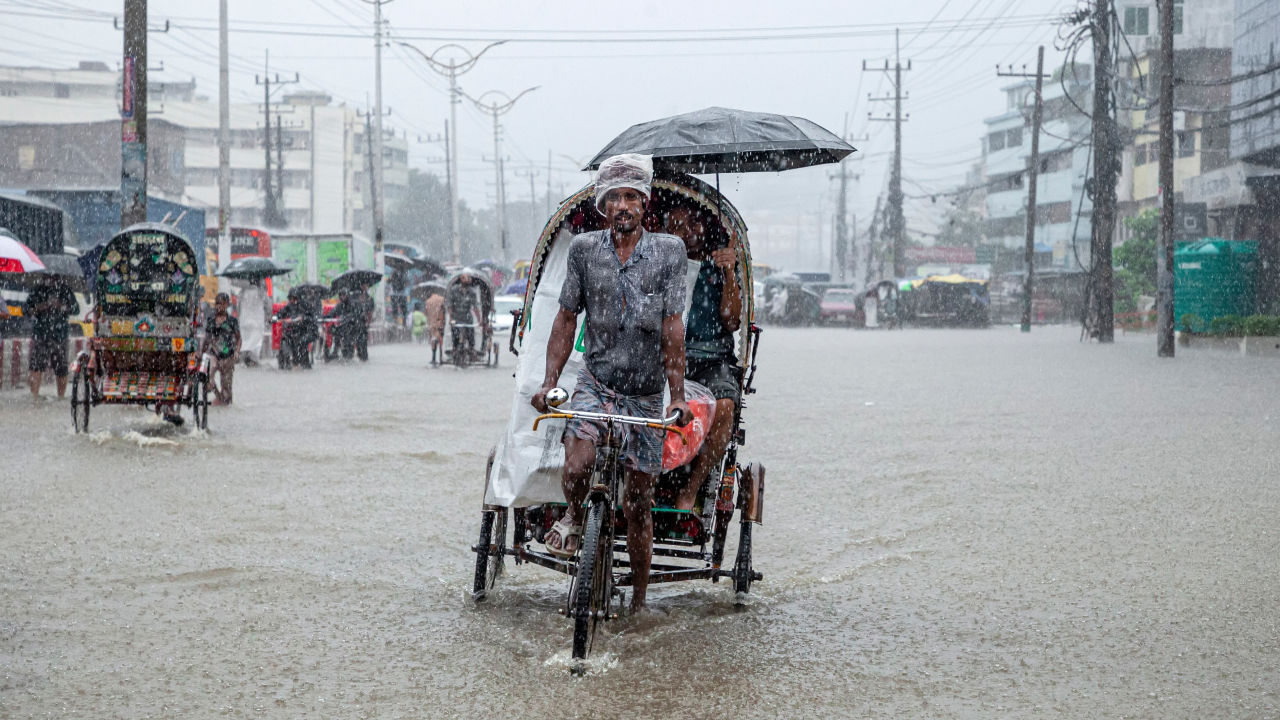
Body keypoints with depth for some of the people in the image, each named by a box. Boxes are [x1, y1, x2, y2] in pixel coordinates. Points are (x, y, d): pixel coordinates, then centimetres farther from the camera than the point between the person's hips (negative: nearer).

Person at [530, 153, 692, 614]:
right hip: (595, 382, 0)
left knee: (638, 503, 4)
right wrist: (549, 382, -2)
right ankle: (573, 518, 7)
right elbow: (566, 320, 6)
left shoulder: (668, 251, -5)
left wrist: (678, 397, -13)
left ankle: (639, 602, 19)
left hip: (646, 394, 0)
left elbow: (673, 329, -8)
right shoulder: (584, 249, -1)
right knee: (576, 467, -27)